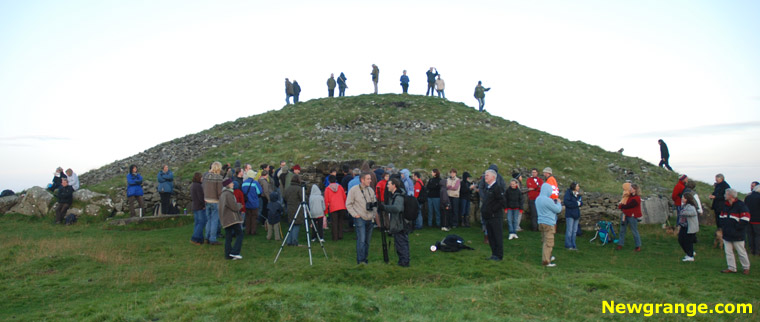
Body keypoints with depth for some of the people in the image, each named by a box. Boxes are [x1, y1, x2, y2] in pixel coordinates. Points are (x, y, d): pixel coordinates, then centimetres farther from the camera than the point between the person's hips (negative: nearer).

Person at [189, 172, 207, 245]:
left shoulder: (192, 185, 12)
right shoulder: (198, 186, -17)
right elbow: (201, 197, -19)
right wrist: (204, 205, -9)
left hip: (194, 207, 10)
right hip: (200, 207, -10)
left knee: (197, 223, 11)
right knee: (202, 222, -6)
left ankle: (199, 239, 15)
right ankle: (194, 238, -8)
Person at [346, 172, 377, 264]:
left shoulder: (371, 190, 10)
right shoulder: (354, 190, -8)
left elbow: (375, 203, 19)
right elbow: (348, 204, -6)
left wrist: (374, 214, 9)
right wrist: (355, 214, -12)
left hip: (369, 219, 6)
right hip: (360, 218, -6)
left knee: (367, 240, 11)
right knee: (361, 240, -11)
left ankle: (364, 258, 23)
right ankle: (360, 260, -3)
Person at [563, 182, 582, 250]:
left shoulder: (578, 194, 11)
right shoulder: (568, 193, -11)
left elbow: (581, 203, 11)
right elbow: (567, 202, -20)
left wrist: (579, 203, -12)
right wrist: (576, 204, -16)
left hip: (576, 214, 7)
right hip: (570, 215, -7)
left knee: (575, 230, 12)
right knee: (569, 230, -3)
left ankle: (573, 245, 20)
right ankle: (568, 245, 5)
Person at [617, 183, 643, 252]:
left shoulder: (635, 199, -24)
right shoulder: (630, 195, 4)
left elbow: (627, 206, -21)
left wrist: (620, 206, -4)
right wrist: (621, 203, 6)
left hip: (632, 216, -9)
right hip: (626, 215, 9)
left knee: (634, 231, 3)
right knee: (622, 229, 11)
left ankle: (638, 247, 17)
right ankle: (620, 244, 20)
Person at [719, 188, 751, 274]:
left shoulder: (741, 205, -11)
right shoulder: (725, 205, 10)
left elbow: (745, 220, -15)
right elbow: (721, 217, 22)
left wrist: (737, 228, -14)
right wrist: (723, 227, 9)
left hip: (737, 235, -6)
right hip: (726, 234, 6)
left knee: (741, 252, 6)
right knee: (728, 252, 8)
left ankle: (746, 268, 21)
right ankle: (731, 268, 16)